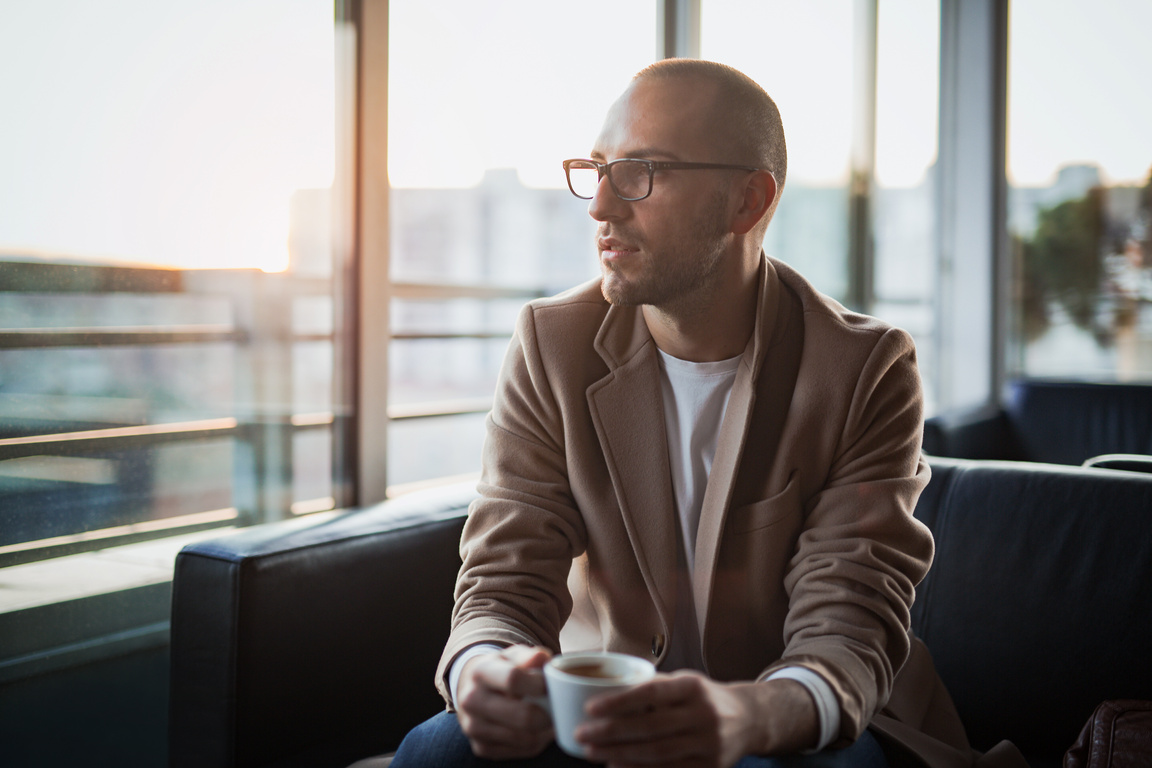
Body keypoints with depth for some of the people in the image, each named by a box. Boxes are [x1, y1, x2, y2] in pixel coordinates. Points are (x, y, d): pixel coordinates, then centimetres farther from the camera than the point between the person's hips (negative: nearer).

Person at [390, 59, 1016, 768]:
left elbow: (846, 635, -19)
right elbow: (504, 587, -9)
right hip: (609, 707, 2)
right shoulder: (551, 345, -4)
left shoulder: (867, 371, -12)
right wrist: (482, 675, -34)